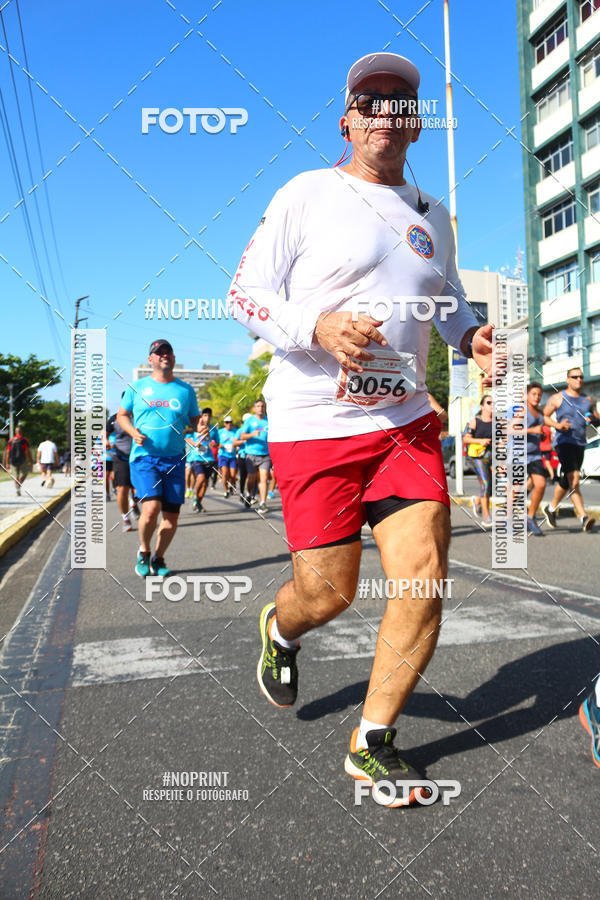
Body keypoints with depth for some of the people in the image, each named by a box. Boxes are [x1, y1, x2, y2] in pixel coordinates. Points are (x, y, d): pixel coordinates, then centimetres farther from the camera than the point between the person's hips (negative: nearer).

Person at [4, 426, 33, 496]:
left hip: (13, 461, 3)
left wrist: (7, 463, 10)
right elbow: (27, 452, -9)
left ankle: (17, 490, 3)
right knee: (24, 472, 17)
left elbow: (7, 453, 6)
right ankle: (19, 484, -6)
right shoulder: (24, 440, -4)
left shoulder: (11, 440, 7)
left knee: (16, 477, 11)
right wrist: (31, 462, -5)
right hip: (22, 461, -3)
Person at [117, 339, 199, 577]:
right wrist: (132, 431, -6)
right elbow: (121, 415, 15)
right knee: (151, 508, -19)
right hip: (144, 458, -2)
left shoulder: (185, 389, 11)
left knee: (172, 516, 2)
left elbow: (195, 420, 16)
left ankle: (158, 559, 25)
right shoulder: (137, 387, 8)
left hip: (175, 459, 2)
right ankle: (144, 552, 9)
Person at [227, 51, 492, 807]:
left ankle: (371, 742, 14)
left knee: (424, 576, -6)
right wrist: (319, 327, -22)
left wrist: (471, 334, 4)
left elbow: (448, 302, 27)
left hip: (406, 420, 5)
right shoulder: (306, 194, 1)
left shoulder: (432, 216, 16)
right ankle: (280, 630, 39)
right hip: (313, 425, -4)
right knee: (327, 593, -1)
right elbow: (245, 293, -3)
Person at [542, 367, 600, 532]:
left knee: (565, 481, 14)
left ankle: (551, 508, 34)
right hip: (564, 442, -6)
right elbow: (543, 417, 3)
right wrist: (557, 425, -15)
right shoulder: (557, 398, -1)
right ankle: (583, 517, -25)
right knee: (574, 479, -21)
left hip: (580, 444, 6)